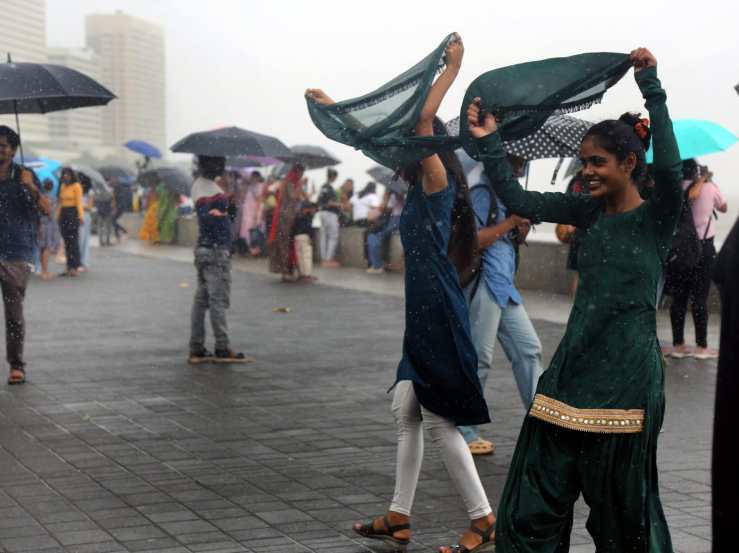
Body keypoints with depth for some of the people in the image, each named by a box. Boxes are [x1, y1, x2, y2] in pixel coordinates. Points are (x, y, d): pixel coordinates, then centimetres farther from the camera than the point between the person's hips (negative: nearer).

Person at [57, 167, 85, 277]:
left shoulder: (76, 186, -4)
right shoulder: (62, 186, 16)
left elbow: (79, 202, -10)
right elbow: (60, 202, 16)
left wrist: (81, 216, -18)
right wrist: (58, 216, 8)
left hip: (73, 214, -7)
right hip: (63, 214, 7)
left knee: (73, 241, -8)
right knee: (66, 242, 6)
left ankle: (75, 268, -8)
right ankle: (69, 267, 9)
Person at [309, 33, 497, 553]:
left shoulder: (438, 182, -11)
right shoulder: (420, 188, 13)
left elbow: (423, 119, -25)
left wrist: (453, 67, -18)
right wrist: (332, 108, 30)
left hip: (439, 314, -9)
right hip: (422, 313, 9)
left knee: (439, 420, -4)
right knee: (407, 411, 11)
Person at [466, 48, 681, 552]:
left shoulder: (656, 218, -6)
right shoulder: (590, 212, 8)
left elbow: (670, 167, -25)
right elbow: (520, 201, 5)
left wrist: (652, 88, -27)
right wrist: (489, 143, -4)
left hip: (627, 375, -5)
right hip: (575, 367, 6)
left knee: (622, 504, 5)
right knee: (537, 497, 6)